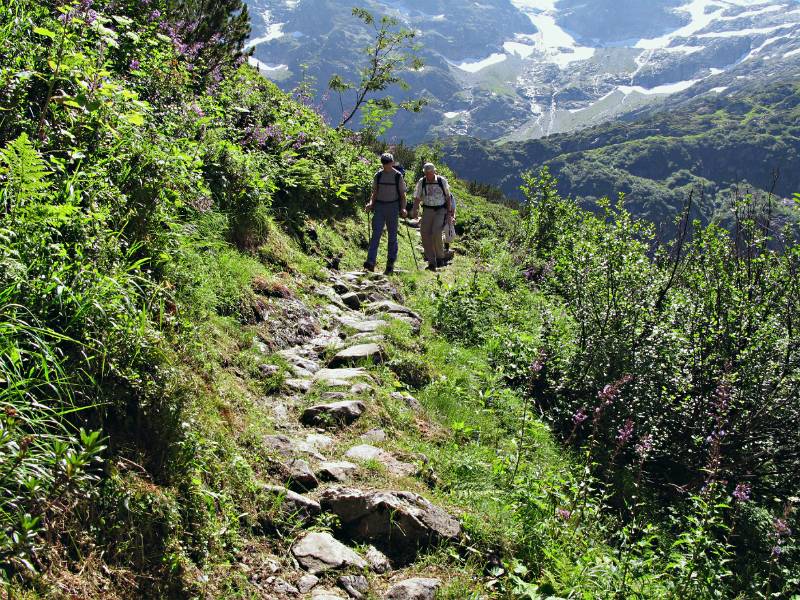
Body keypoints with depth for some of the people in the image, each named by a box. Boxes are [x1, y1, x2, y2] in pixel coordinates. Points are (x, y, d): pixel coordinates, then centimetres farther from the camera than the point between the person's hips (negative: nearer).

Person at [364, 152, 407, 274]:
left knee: (392, 236, 4)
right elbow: (374, 192, 12)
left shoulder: (398, 176, 1)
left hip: (393, 207, -1)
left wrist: (403, 208, -10)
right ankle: (370, 262, -16)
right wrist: (371, 203, -6)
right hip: (379, 206, 1)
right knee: (376, 234, -8)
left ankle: (390, 264, 9)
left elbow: (402, 194, 3)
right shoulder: (378, 175, 8)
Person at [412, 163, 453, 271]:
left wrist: (449, 211, 2)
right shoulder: (421, 182, 1)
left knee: (436, 232, -21)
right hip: (427, 210, 3)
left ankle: (440, 257, -1)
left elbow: (448, 196, 7)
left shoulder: (442, 181, -2)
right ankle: (431, 262, 4)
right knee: (425, 234, -5)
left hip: (441, 210, -2)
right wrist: (415, 211, -8)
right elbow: (417, 198, 5)